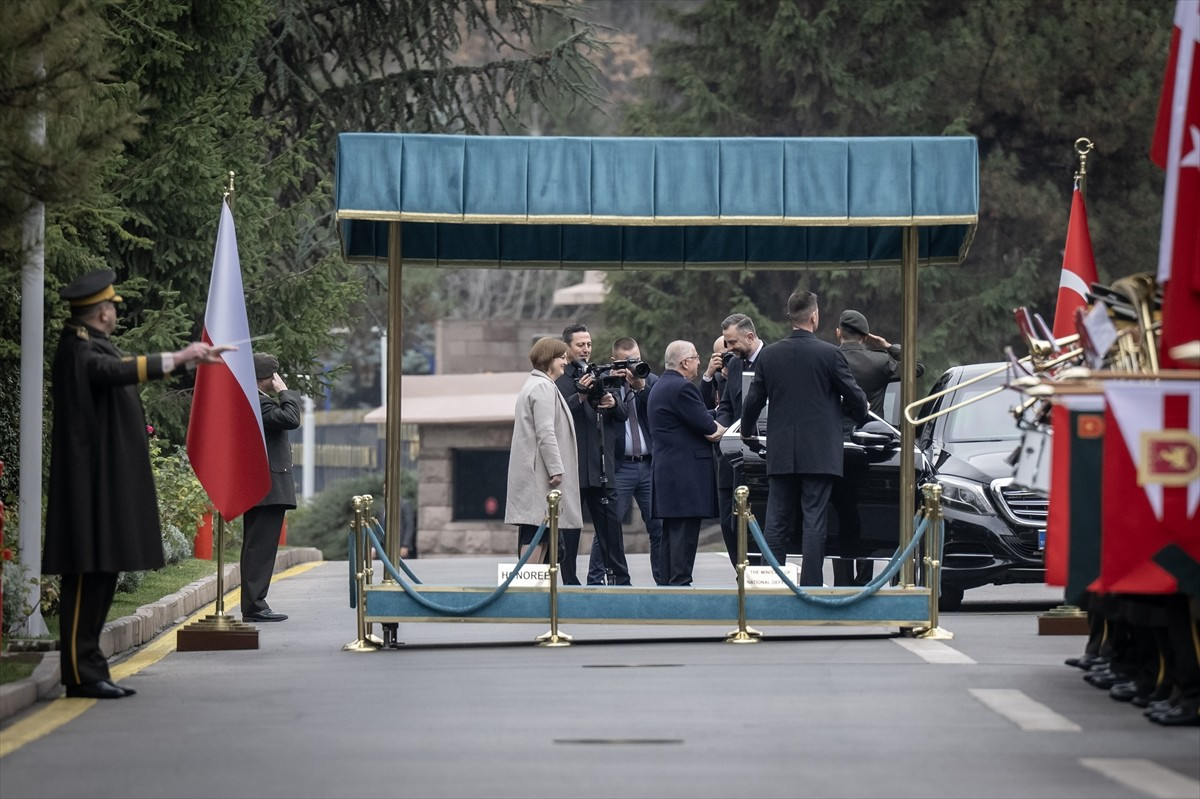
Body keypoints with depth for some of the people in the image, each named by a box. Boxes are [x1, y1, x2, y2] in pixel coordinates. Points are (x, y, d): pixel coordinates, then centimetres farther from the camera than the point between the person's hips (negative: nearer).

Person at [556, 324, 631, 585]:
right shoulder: (558, 380, -3)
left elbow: (622, 416, 17)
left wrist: (613, 404, -4)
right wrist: (580, 397, -22)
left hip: (602, 465, 5)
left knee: (610, 525, 7)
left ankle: (620, 580, 12)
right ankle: (569, 582, 4)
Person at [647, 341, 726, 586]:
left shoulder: (660, 387, 19)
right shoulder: (681, 388, -14)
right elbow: (707, 426, -15)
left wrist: (712, 427, 5)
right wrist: (719, 429, 4)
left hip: (667, 471, 10)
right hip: (686, 471, -10)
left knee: (672, 532, 11)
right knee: (685, 531, -10)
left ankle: (670, 581, 13)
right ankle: (681, 582, -12)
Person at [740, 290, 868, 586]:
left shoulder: (768, 355, 2)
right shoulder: (830, 354, -7)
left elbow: (754, 400, 8)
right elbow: (856, 398, -1)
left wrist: (747, 430, 27)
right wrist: (858, 415, 22)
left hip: (780, 455, 3)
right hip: (819, 455, -3)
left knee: (776, 522, 7)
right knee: (814, 521, -2)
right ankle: (810, 586, -5)